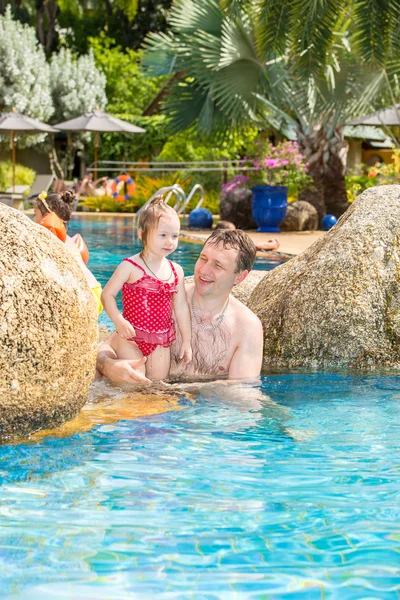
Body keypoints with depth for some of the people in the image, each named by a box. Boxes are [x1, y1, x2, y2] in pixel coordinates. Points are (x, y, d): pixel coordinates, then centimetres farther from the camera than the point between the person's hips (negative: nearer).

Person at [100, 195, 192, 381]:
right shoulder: (130, 267, -10)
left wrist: (186, 340, 10)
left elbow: (181, 308, 10)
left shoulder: (176, 271, 5)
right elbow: (107, 295, -10)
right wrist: (119, 322, -24)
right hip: (131, 338, -4)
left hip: (161, 342, 5)